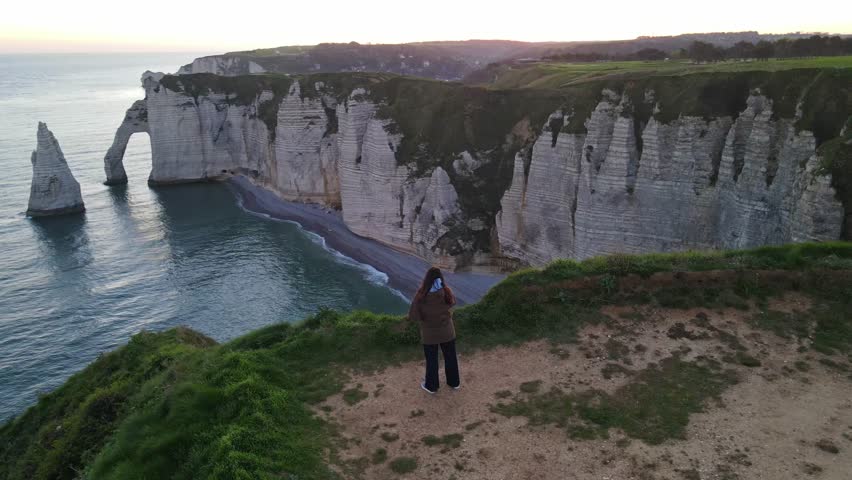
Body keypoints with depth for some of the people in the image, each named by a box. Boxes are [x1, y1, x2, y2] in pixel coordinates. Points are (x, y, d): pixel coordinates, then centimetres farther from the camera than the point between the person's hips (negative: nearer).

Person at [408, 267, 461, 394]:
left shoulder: (421, 295, -23)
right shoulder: (447, 292, -16)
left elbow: (412, 316, -21)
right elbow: (453, 302, 7)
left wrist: (423, 318, -3)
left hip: (429, 334, -2)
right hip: (447, 331, 2)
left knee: (431, 360, 17)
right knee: (450, 357, 21)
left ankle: (431, 386, 34)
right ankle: (454, 382, 38)